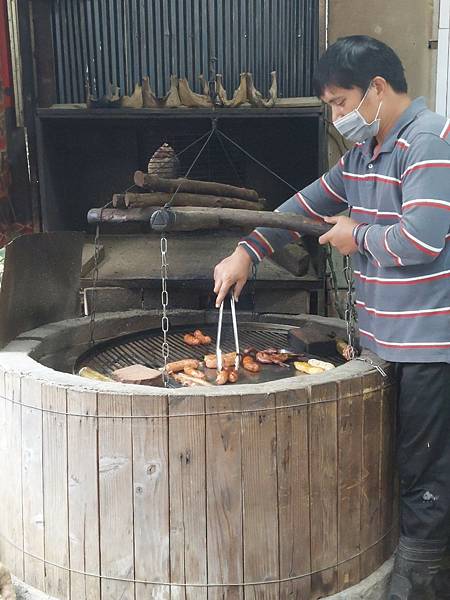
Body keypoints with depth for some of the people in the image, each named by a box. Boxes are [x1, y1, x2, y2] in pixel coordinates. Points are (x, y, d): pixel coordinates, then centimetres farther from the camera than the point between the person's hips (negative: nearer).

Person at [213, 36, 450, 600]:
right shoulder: (362, 152, 13)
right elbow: (308, 204, 20)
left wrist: (358, 236, -8)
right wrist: (246, 251, 13)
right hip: (384, 336, 9)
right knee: (387, 460, 17)